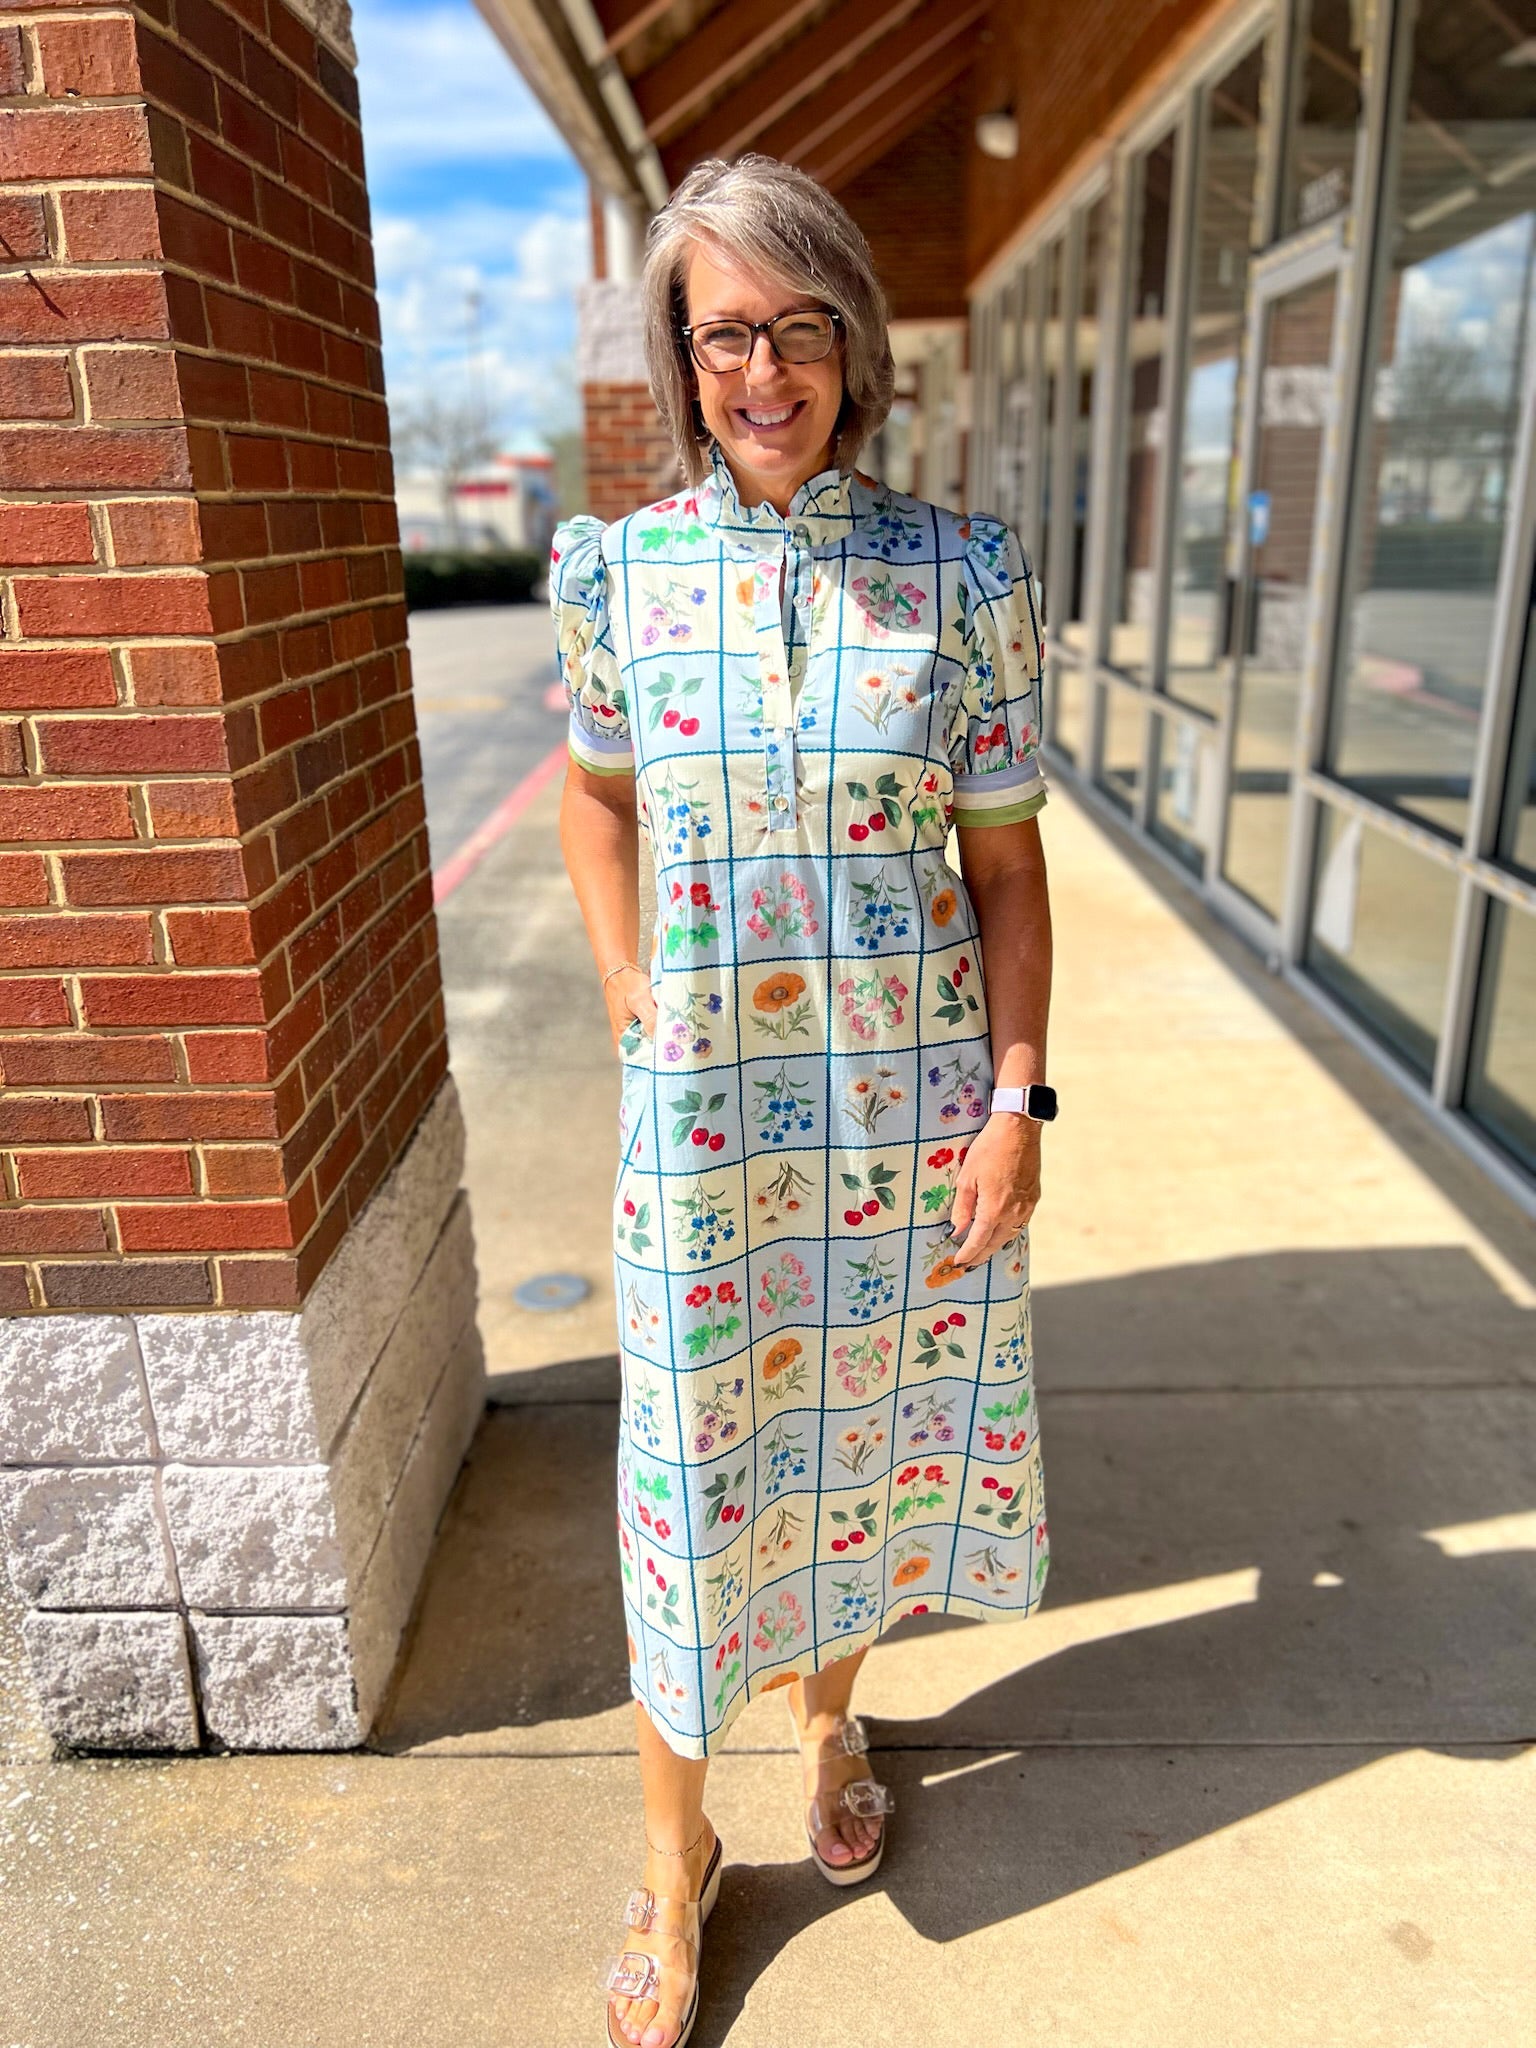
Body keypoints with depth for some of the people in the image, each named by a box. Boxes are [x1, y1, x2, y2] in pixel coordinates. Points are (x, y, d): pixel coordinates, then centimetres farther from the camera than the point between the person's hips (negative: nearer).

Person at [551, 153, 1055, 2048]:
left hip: (917, 1099, 1)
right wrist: (625, 997, 4)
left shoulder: (960, 575, -4)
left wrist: (1016, 1100, -6)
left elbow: (1005, 864, -1)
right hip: (704, 1109, 0)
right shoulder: (613, 569, -2)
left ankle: (830, 1721, 49)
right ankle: (674, 1852, 36)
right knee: (692, 1471, 10)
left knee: (869, 1427, 18)